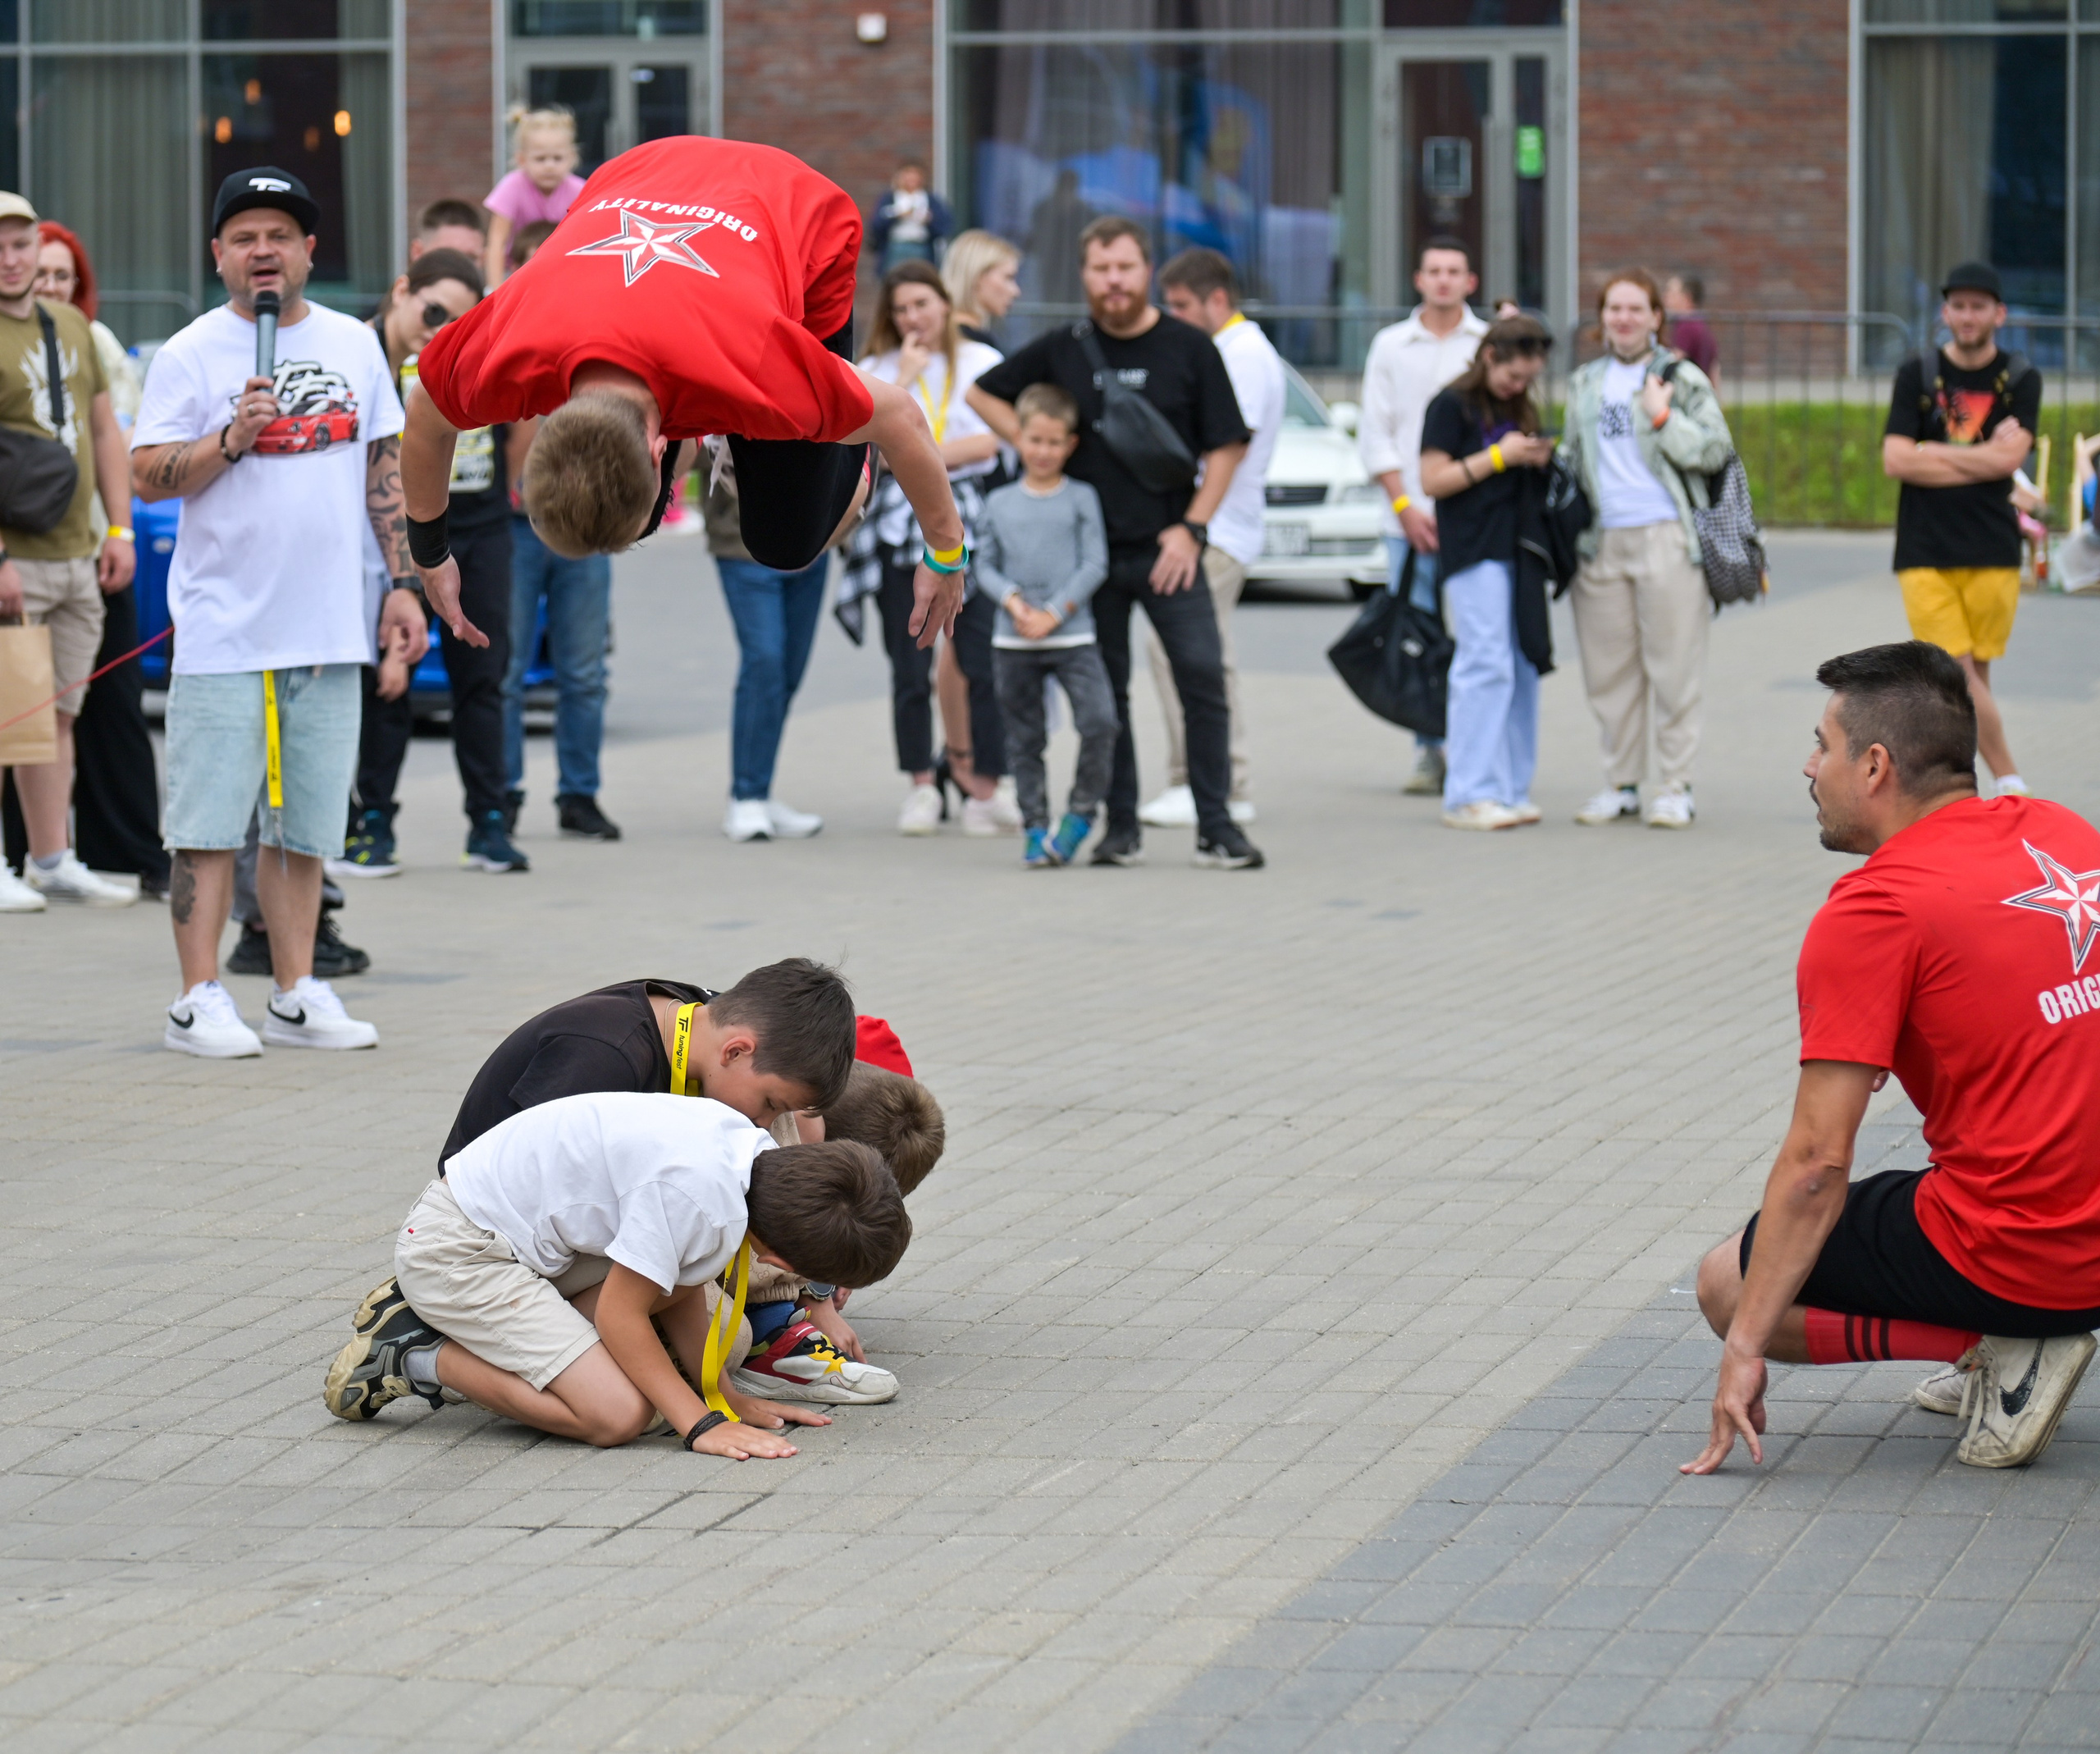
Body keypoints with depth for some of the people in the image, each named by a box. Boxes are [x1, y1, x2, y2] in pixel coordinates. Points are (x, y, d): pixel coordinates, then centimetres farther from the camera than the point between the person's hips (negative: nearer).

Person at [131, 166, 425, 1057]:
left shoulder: (354, 345, 11)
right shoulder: (190, 355, -2)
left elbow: (384, 469, 16)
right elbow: (147, 476, -5)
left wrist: (403, 582, 11)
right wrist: (230, 439, -19)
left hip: (328, 630, 4)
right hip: (223, 630, -4)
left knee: (304, 824, 9)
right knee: (211, 821, -4)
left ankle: (297, 994, 15)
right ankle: (198, 1000, 0)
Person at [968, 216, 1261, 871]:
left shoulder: (1188, 349, 1)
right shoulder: (1062, 351, 6)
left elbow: (1227, 447, 3)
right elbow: (982, 393, 18)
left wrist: (1191, 528, -7)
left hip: (1166, 548, -2)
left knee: (1202, 678, -11)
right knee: (1104, 690, 5)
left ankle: (1216, 828, -7)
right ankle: (1120, 827, 13)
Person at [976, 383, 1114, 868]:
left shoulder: (1081, 498, 2)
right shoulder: (999, 503, 8)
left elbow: (1095, 564, -2)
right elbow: (985, 566, 9)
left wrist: (1054, 612, -12)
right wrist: (1014, 601, -10)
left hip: (1072, 635, -2)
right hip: (1013, 641, 2)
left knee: (1100, 721, -17)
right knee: (1025, 740, 6)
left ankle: (1082, 811, -1)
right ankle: (1035, 828, 14)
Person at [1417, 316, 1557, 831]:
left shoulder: (1518, 409, 18)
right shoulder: (1452, 406, -4)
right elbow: (1433, 480, -11)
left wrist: (1538, 460, 7)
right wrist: (1499, 456, -14)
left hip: (1516, 550, 8)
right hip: (1472, 552, -8)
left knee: (1523, 668, 5)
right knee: (1485, 664, -13)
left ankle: (1511, 789, 9)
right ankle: (1469, 795, -12)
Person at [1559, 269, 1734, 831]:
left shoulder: (1682, 379, 2)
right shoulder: (1584, 384, 17)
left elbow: (1715, 449, -5)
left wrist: (1663, 418, -12)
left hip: (1665, 536, -5)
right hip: (1601, 541, 5)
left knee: (1674, 667, -3)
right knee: (1608, 669, 7)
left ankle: (1674, 786, 2)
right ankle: (1621, 784, 16)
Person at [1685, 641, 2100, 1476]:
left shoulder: (1871, 913, -14)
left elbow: (1818, 1164, -15)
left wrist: (1746, 1346, -10)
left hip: (2018, 1263, -7)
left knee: (1727, 1282, 11)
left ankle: (2001, 1352, -4)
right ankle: (2012, 1342, 18)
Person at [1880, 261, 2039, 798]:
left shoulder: (2020, 380, 6)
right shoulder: (1917, 376, 6)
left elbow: (2010, 457, -9)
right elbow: (1894, 460, -6)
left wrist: (1929, 452, -7)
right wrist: (1983, 460, -7)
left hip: (1993, 551, 1)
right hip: (1925, 551, -1)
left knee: (1975, 674, 2)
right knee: (1957, 672, -10)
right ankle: (2011, 784, -5)